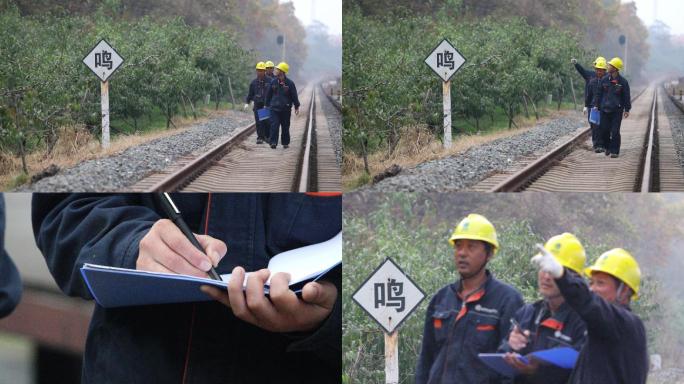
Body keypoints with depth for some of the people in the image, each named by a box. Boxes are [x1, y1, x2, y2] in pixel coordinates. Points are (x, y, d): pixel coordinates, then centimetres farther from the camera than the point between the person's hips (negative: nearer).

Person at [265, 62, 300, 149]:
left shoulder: (290, 83, -5)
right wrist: (267, 105, 13)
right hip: (274, 108, 1)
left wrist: (296, 107, 3)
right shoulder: (273, 82, 2)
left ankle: (285, 143, 20)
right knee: (274, 126, -11)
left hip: (286, 109, -1)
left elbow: (294, 96, 2)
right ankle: (273, 142, -13)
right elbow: (268, 94, 11)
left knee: (285, 127, 8)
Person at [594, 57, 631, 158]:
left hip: (617, 110, -3)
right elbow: (599, 93, 12)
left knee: (615, 132, -4)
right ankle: (608, 147, 24)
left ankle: (615, 151, 5)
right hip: (605, 109, 3)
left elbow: (626, 96, 2)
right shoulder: (604, 80, 4)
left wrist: (627, 109, 0)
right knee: (603, 130, 3)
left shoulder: (622, 81, -4)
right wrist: (596, 105, 7)